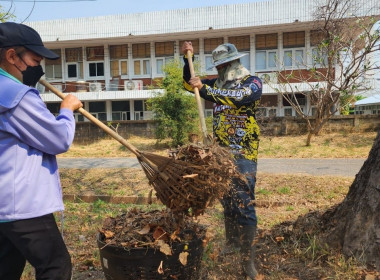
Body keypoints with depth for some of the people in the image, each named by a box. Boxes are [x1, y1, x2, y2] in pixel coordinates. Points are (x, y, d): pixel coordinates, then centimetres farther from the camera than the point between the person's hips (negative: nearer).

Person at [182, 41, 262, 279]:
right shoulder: (218, 84, 14)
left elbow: (237, 98, -23)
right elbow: (189, 83, 21)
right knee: (227, 203, 14)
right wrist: (187, 59, 7)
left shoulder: (253, 83, -4)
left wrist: (204, 88, -24)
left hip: (243, 153, -6)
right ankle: (231, 248, 29)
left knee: (244, 204, -9)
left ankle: (248, 259, 0)